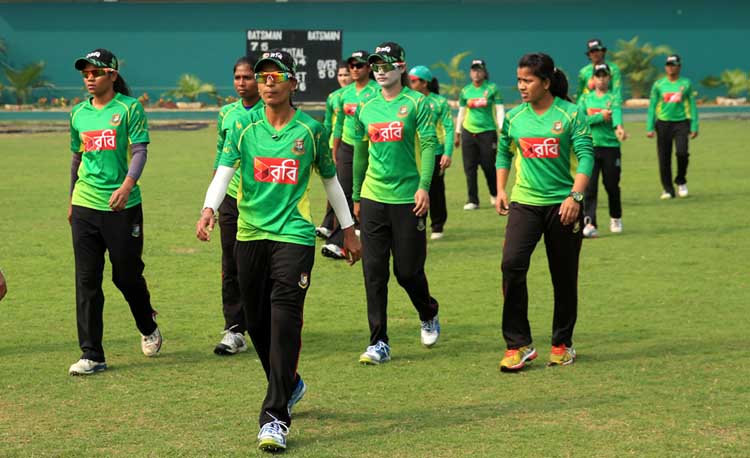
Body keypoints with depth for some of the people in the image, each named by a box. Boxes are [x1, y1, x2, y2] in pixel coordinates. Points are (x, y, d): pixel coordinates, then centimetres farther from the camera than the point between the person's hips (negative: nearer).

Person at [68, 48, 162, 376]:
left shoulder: (129, 108, -4)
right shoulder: (79, 113, 11)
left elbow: (139, 151, -12)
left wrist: (127, 185, -29)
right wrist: (71, 200, 25)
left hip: (123, 205, -4)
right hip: (85, 206, 4)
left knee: (127, 275, 6)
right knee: (86, 281, -1)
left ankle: (148, 328, 35)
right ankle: (91, 355, 2)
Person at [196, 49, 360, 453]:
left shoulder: (310, 129, 2)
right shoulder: (245, 127, 4)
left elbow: (331, 179, 13)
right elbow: (223, 171, -7)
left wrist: (348, 229, 17)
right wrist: (209, 209, -25)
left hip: (294, 235, -3)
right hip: (250, 234, 3)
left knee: (285, 321, -13)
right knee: (257, 322, 11)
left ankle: (275, 418, -13)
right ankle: (289, 385, 38)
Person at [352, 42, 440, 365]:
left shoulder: (416, 103, -3)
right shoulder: (366, 109, 11)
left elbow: (428, 145, -10)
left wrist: (424, 186, -22)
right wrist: (356, 196, 21)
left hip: (408, 199, -4)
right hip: (373, 198, 4)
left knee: (408, 270, 2)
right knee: (374, 273, -1)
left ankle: (429, 316, 33)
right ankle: (378, 344, 4)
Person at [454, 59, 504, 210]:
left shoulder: (492, 89, -1)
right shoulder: (465, 91, 8)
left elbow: (500, 110, -1)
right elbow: (461, 113, 14)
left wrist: (502, 130, -10)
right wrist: (457, 134, 14)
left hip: (487, 132, -3)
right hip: (468, 132, 3)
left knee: (489, 166, 0)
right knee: (469, 167, -1)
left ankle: (495, 194, 26)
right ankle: (472, 200, 5)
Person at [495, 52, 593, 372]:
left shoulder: (571, 114, -6)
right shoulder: (514, 117, 5)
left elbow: (585, 157, -10)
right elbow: (503, 154, 19)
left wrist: (575, 196, -21)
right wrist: (500, 191, 10)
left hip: (562, 204, -2)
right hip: (524, 202, 2)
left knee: (564, 276, 6)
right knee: (512, 263, -18)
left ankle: (562, 344, 24)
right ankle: (518, 345, -13)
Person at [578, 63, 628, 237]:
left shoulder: (613, 98, 3)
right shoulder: (585, 98, 10)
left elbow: (617, 113, -19)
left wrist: (619, 127, -41)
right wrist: (600, 117, -14)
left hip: (611, 146, -1)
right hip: (590, 147, 1)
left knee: (612, 186, 8)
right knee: (589, 187, -8)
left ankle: (616, 219, 30)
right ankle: (589, 224, -10)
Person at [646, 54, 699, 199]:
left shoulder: (686, 83, 6)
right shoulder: (658, 84, 7)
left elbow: (692, 106, 8)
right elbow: (652, 107, 8)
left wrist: (694, 127, 1)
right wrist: (650, 128, 0)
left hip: (681, 122, -1)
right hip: (663, 122, 1)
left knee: (682, 152, -19)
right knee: (664, 159, -1)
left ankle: (681, 182, 5)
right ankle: (668, 190, 11)